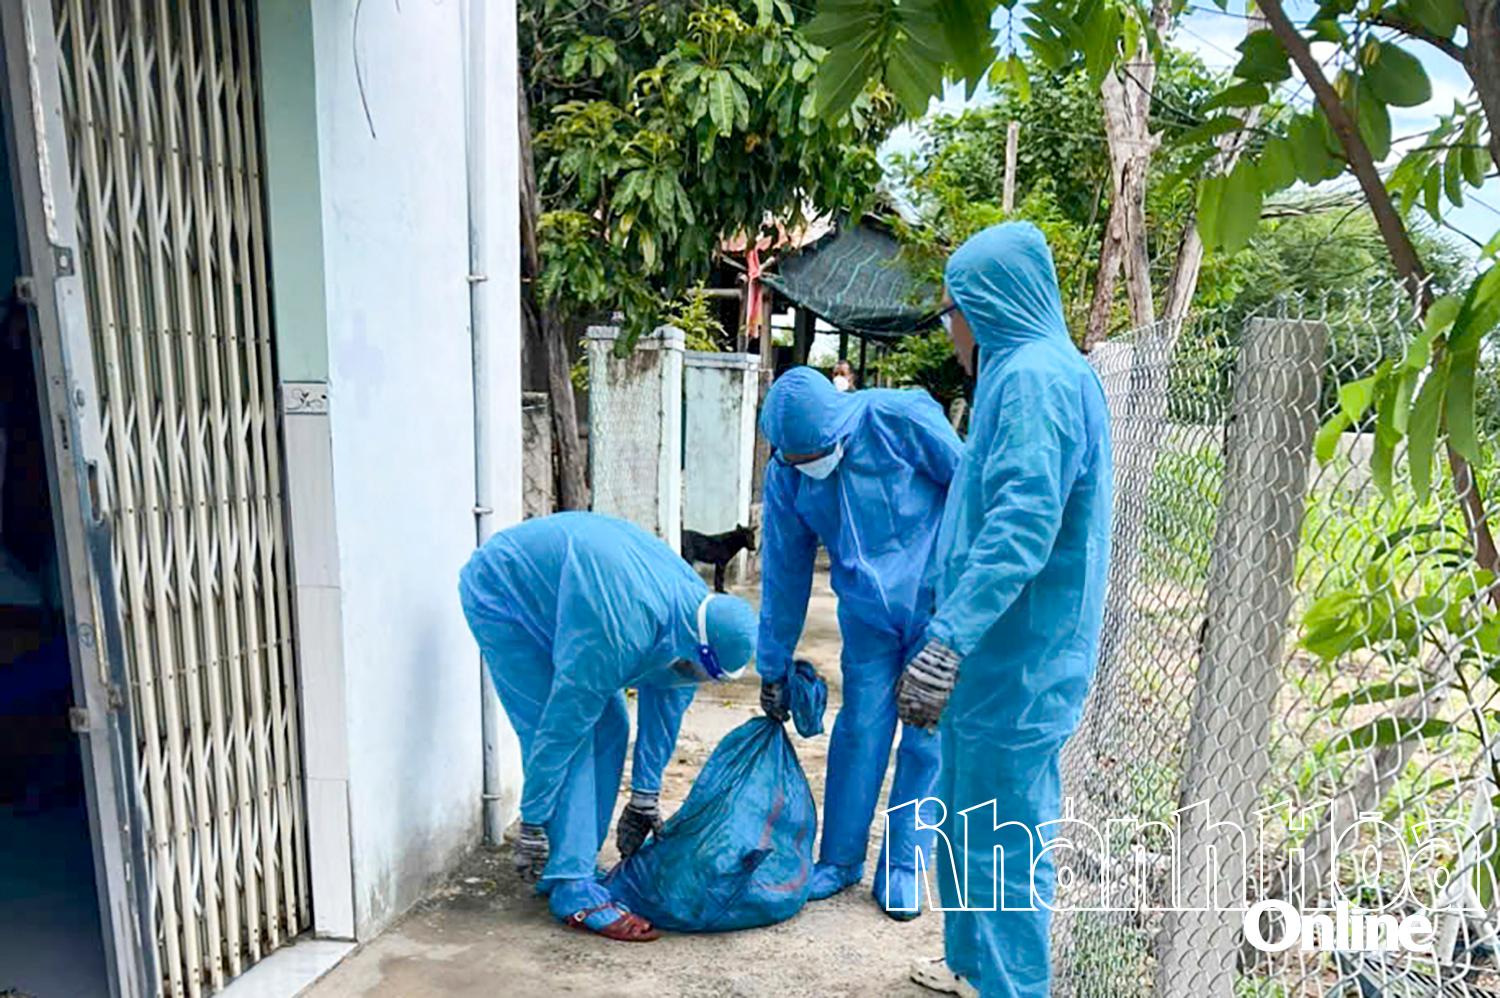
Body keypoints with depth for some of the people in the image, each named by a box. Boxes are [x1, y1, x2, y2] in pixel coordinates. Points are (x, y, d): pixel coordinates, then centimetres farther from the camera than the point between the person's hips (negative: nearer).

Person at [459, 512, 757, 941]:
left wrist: (644, 798, 5)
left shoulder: (699, 605, -14)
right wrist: (532, 824, -21)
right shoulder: (619, 631, -39)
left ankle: (571, 864, 15)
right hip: (499, 594, -8)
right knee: (575, 734, -16)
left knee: (608, 728, 3)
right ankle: (574, 890, -10)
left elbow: (666, 702, -1)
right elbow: (561, 727, -31)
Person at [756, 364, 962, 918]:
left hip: (939, 605, -3)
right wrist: (773, 668, 7)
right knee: (859, 731, 2)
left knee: (927, 737, 2)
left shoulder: (901, 418, -22)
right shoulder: (785, 477, -8)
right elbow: (783, 574, 2)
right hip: (867, 617, 3)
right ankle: (840, 860, 20)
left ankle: (902, 867, 17)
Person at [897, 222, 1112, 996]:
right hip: (1000, 651, 10)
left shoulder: (1034, 377, -17)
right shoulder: (1029, 371, 15)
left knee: (1001, 838, 2)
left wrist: (946, 642, -33)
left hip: (1013, 659, -10)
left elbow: (1023, 525, -29)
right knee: (968, 819, 22)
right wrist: (953, 640, 28)